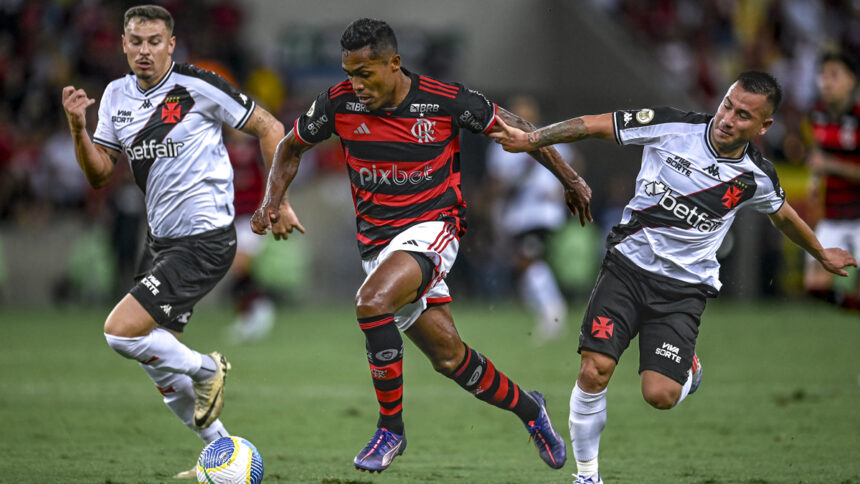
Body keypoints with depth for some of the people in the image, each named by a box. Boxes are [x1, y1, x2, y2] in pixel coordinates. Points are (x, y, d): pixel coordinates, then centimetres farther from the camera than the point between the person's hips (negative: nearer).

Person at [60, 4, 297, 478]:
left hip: (204, 240, -8)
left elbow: (269, 128, -5)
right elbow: (99, 175, 7)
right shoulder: (117, 96, 7)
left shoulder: (198, 87, -13)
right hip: (160, 239, 8)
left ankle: (206, 369, 6)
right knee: (155, 359, 14)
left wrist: (277, 200, -7)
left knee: (120, 332, -19)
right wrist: (77, 126, -10)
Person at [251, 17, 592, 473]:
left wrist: (570, 179, 6)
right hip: (376, 241, 4)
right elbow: (291, 147, 12)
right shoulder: (338, 103, -6)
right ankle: (527, 408, 30)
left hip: (431, 227, -4)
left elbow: (514, 129, 1)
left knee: (372, 302, -31)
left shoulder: (447, 101, -14)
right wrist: (271, 203, -3)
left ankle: (390, 428, -15)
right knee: (448, 356, 3)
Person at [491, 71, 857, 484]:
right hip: (628, 265, 0)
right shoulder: (672, 127, -9)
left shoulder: (756, 178, -2)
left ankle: (688, 368, 24)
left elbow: (784, 216, 20)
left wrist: (822, 255, 36)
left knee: (659, 395, -15)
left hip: (684, 289, 0)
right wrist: (530, 139, -12)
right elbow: (594, 126, -5)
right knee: (594, 371, -16)